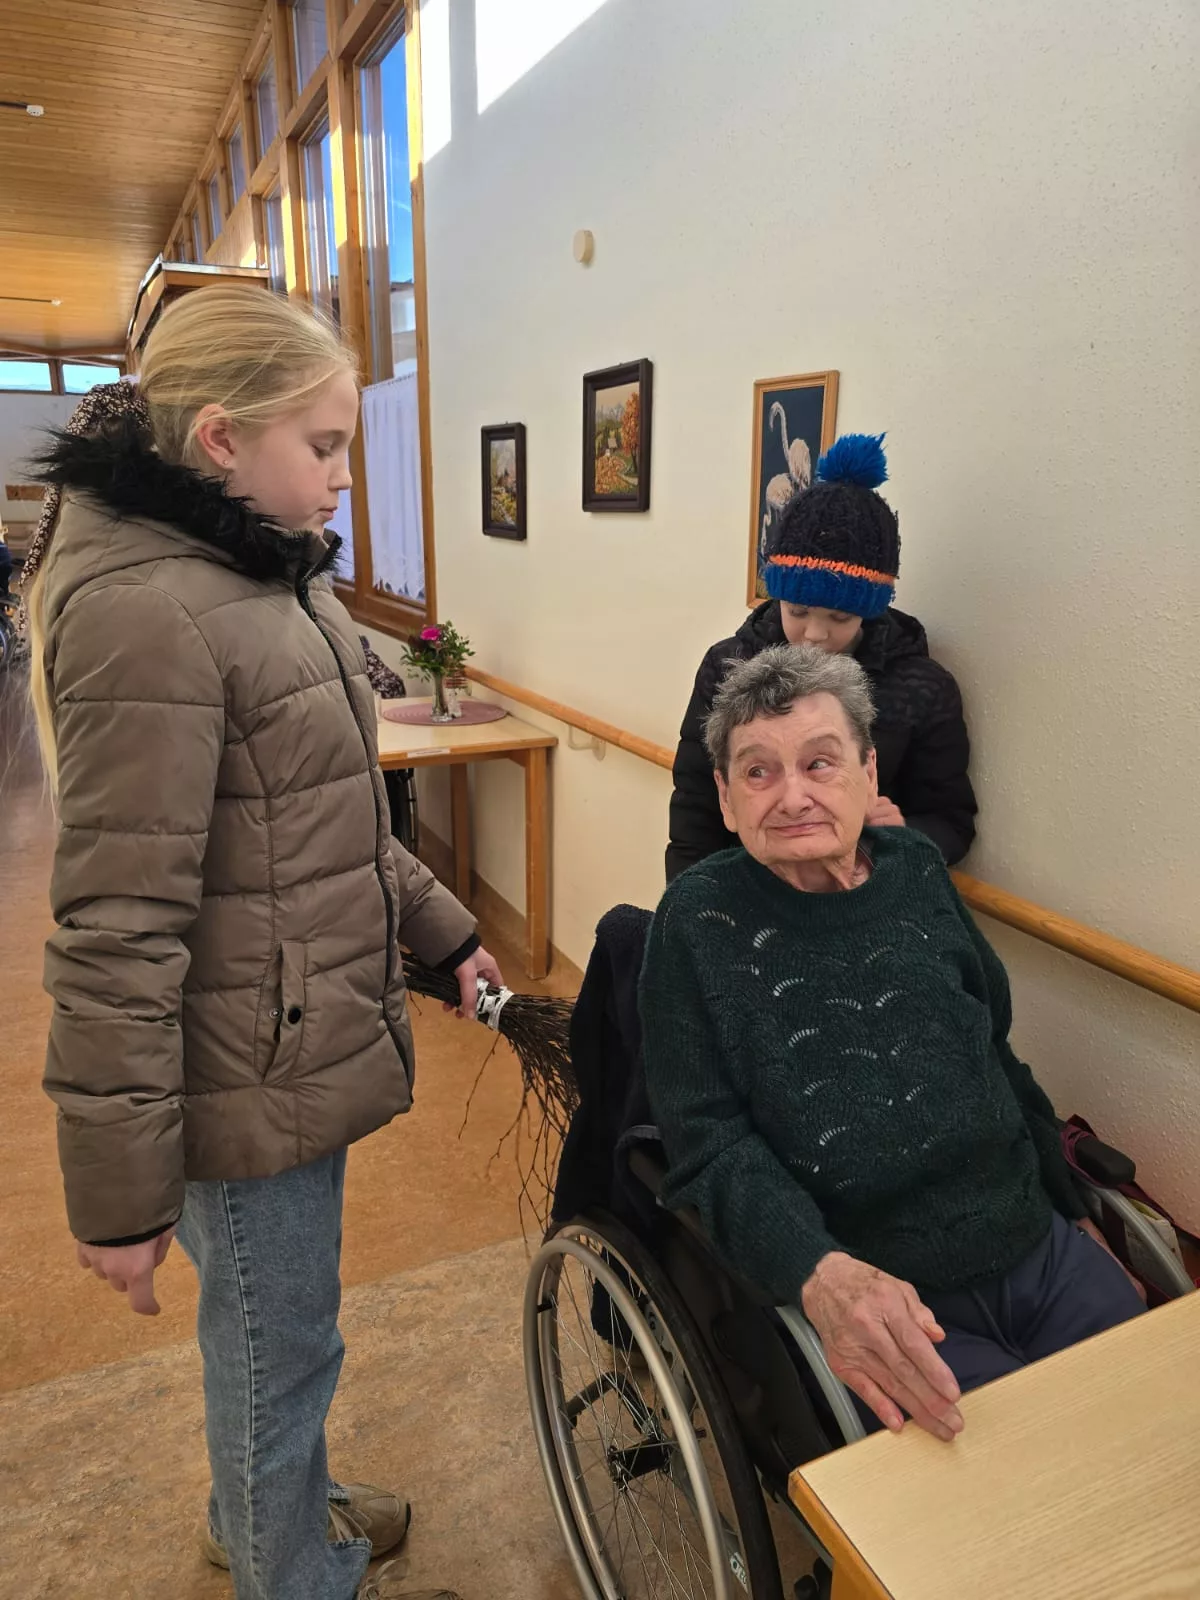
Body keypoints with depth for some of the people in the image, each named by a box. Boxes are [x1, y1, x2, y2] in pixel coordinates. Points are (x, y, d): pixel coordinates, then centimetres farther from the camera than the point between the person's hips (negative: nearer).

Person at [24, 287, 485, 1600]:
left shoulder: (264, 573, 8)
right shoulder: (143, 613, -24)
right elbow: (117, 932, -23)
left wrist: (443, 931, 11)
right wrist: (120, 1189, -17)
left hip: (301, 1038, 9)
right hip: (249, 1081, -9)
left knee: (270, 1328, 28)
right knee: (278, 1348, 15)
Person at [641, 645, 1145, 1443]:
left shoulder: (916, 870, 2)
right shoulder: (701, 918, -10)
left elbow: (996, 1057, 13)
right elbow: (713, 1146, -12)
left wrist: (1076, 1211, 18)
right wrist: (821, 1274, -28)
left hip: (1043, 1251, 5)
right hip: (879, 1297, -4)